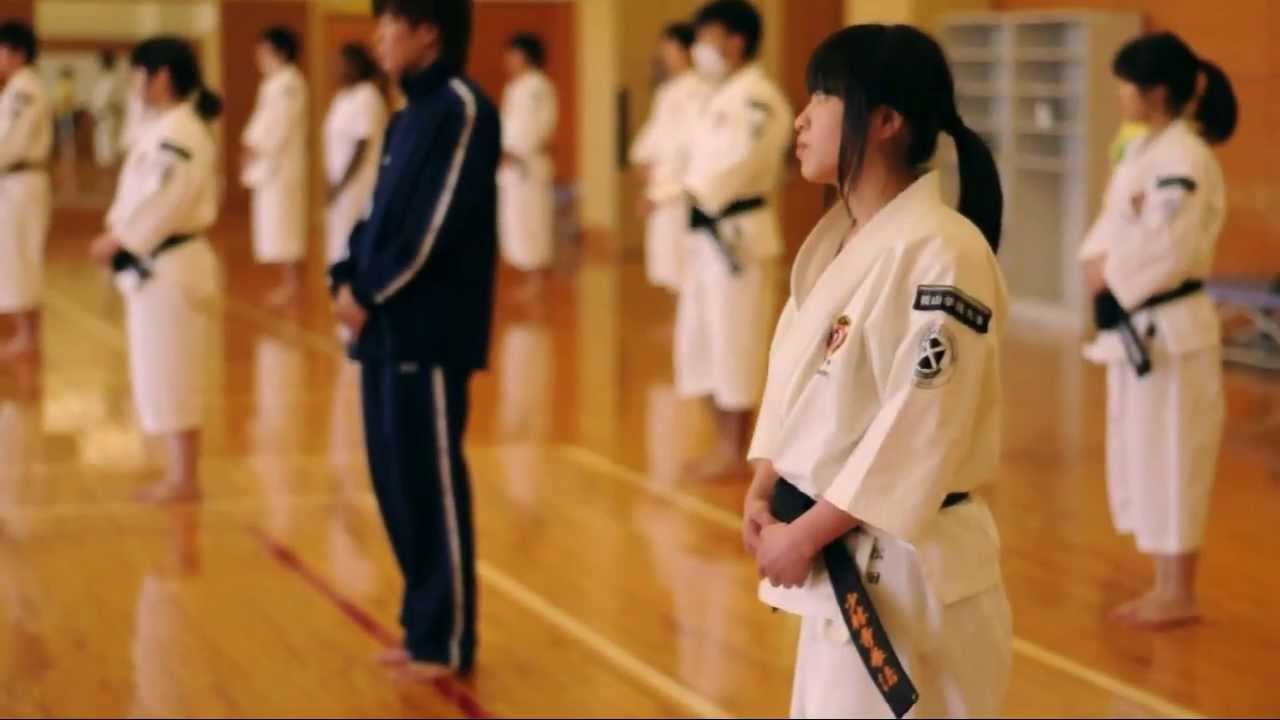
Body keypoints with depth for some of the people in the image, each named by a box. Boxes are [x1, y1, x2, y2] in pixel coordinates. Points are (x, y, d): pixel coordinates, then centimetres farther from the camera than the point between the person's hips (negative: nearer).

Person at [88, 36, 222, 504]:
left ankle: (185, 480, 6)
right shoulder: (167, 128, 14)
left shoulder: (179, 133, -18)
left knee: (171, 375, -3)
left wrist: (120, 240, -17)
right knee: (162, 374, 15)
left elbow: (166, 203, -24)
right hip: (160, 265, 10)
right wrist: (119, 237, 5)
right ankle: (179, 475, 23)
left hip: (169, 267, -10)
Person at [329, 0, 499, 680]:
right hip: (387, 323, 9)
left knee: (432, 483, -2)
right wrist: (348, 279, 1)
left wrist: (370, 293, -14)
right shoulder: (413, 112, 16)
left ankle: (446, 641, 8)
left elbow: (435, 225, -18)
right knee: (396, 481, 13)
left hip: (428, 328, -9)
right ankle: (424, 625, 24)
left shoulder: (462, 108, -12)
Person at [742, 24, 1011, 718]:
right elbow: (794, 373, 13)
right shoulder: (833, 239, 7)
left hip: (905, 567, -8)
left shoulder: (944, 255, -21)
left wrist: (806, 532, -17)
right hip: (836, 561, 9)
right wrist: (763, 491, -1)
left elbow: (920, 430, -23)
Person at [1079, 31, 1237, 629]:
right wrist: (1098, 262, -5)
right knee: (1141, 456, 14)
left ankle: (1180, 595, 9)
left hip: (1168, 327, -10)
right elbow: (1113, 221, 13)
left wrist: (1113, 278, -13)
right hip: (1135, 324, 10)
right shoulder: (1143, 150, 13)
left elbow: (1167, 249, -23)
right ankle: (1165, 588, 24)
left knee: (1170, 457, -2)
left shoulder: (1185, 159, -18)